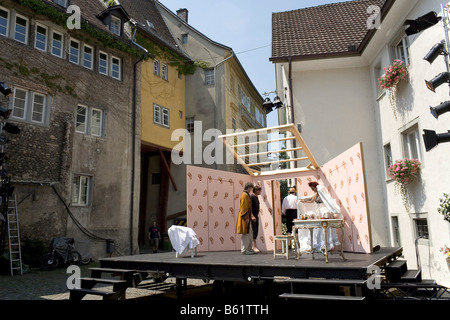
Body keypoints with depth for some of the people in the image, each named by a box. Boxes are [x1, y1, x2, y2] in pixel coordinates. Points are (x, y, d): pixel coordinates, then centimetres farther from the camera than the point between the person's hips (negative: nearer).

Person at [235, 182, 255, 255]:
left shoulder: (246, 195, 18)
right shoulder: (244, 195, -15)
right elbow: (244, 207, -21)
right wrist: (246, 217, -23)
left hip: (246, 217, 10)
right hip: (245, 218, -10)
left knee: (248, 234, 15)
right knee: (245, 234, -5)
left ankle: (249, 249, 23)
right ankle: (244, 250, 1)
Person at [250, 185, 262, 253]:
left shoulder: (256, 197, 15)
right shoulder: (251, 197, -11)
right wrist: (252, 216, -23)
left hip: (256, 216, 9)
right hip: (253, 217, -9)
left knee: (256, 231, 8)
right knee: (254, 231, -9)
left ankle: (254, 246, 13)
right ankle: (254, 246, -7)